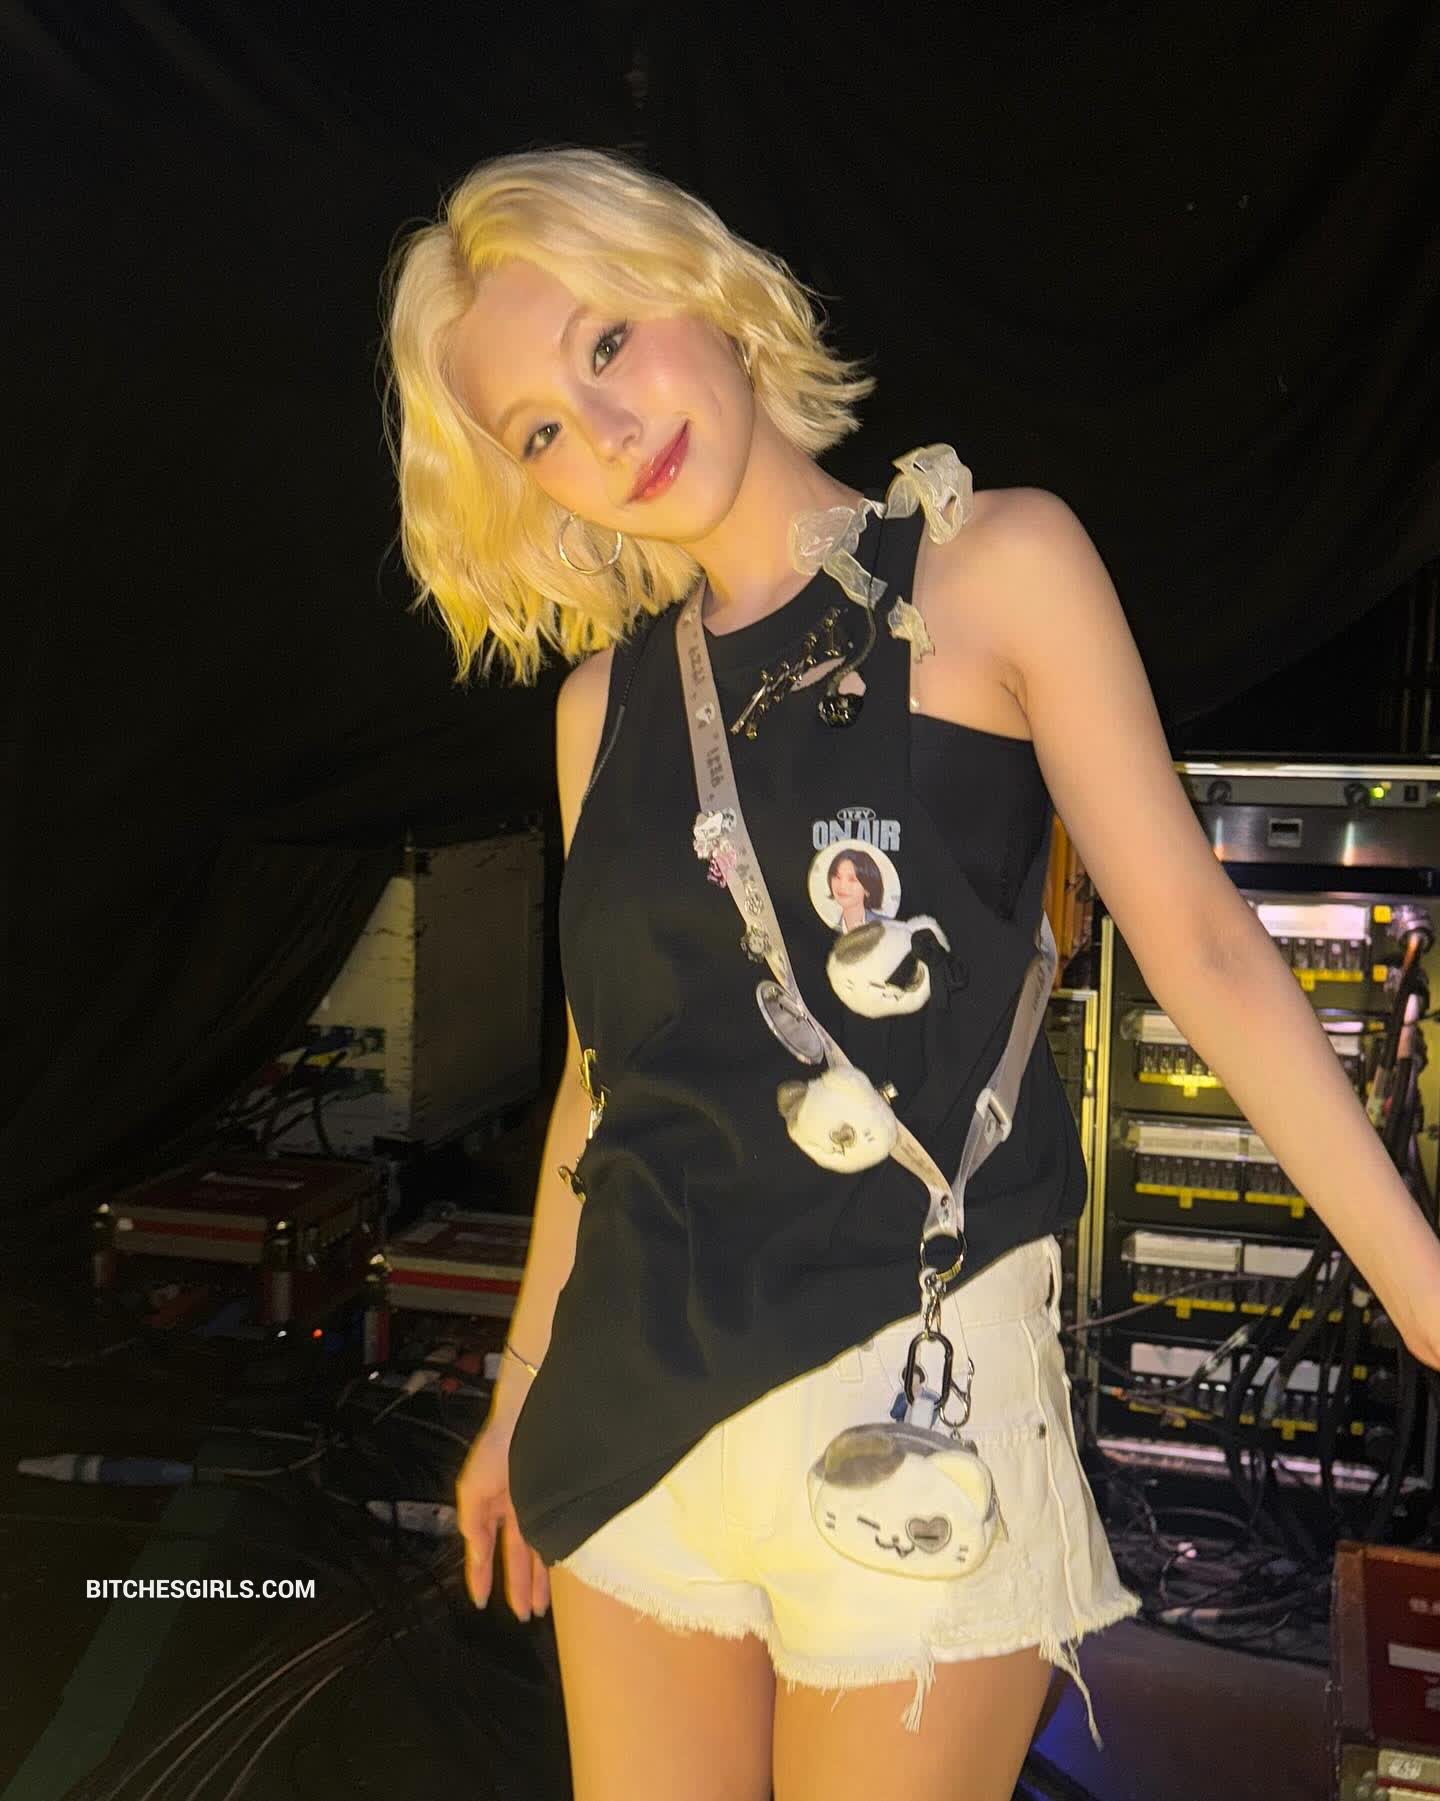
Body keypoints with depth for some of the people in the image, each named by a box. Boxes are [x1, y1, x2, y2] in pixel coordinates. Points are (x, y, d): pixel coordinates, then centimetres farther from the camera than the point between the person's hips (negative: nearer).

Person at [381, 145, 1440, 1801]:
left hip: (912, 1373, -4)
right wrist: (523, 1390, 19)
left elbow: (1194, 935, -5)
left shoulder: (994, 565, -3)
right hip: (636, 1395, 4)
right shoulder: (605, 698, 8)